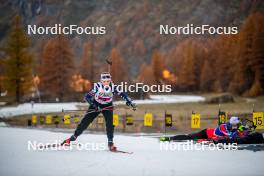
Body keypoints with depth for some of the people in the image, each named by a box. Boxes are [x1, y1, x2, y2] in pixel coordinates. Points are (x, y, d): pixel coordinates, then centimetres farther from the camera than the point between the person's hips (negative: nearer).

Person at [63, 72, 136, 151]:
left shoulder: (112, 87, -23)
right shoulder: (97, 86, -27)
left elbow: (122, 94, -18)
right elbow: (87, 97, -24)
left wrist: (130, 102, -31)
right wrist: (93, 105, -35)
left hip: (108, 106, 1)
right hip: (96, 105, -1)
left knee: (110, 124, -18)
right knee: (85, 122, -3)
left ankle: (110, 143, -7)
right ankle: (73, 137, 11)